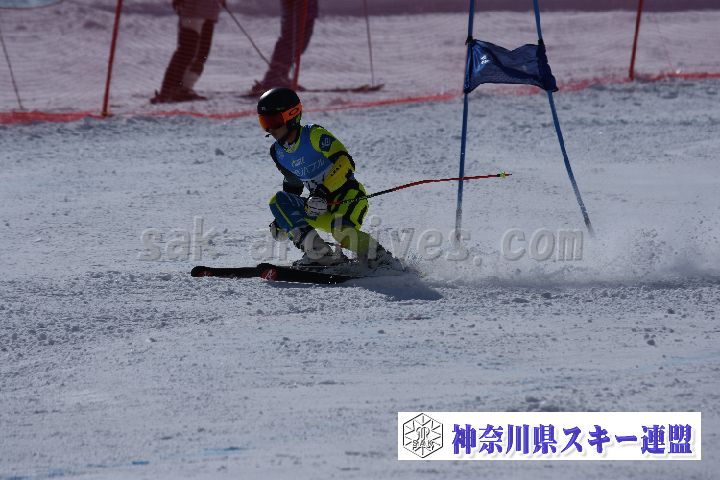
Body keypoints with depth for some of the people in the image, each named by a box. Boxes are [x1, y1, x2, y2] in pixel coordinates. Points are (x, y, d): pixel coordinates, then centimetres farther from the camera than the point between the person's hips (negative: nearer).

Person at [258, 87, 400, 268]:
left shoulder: (314, 135, -13)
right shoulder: (278, 153, 9)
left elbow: (345, 163, -22)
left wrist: (323, 191, -32)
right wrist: (282, 220, 15)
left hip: (348, 194, -7)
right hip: (320, 208, 7)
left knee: (341, 230, -38)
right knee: (277, 200, -14)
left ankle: (381, 259, -16)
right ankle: (319, 253, -22)